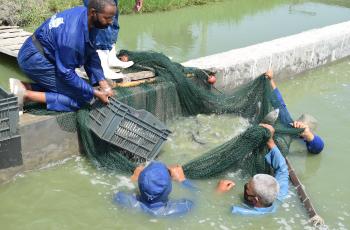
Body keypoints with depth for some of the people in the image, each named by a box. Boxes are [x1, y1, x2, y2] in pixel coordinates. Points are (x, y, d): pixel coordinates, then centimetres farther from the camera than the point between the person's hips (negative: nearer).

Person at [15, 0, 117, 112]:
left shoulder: (83, 13, -5)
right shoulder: (72, 34, -31)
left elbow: (91, 54, 1)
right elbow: (66, 73, -22)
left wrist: (103, 82, -7)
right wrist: (95, 93, -17)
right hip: (35, 59, -9)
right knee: (80, 97, -10)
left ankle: (23, 87, 8)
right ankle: (26, 95, -12)